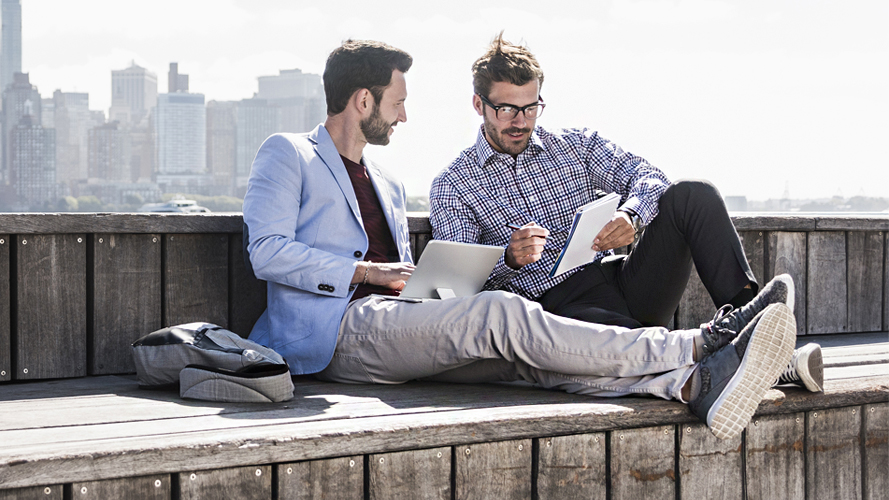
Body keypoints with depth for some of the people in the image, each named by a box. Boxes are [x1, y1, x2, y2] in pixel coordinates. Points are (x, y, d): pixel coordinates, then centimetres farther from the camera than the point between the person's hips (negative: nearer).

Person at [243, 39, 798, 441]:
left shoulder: (388, 185, 30)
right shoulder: (288, 154, 7)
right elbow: (267, 252, -7)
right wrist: (366, 272, -9)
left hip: (397, 328, 7)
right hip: (338, 331, -7)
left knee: (524, 350, -23)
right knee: (500, 314, -29)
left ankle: (696, 386, -47)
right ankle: (698, 346, -35)